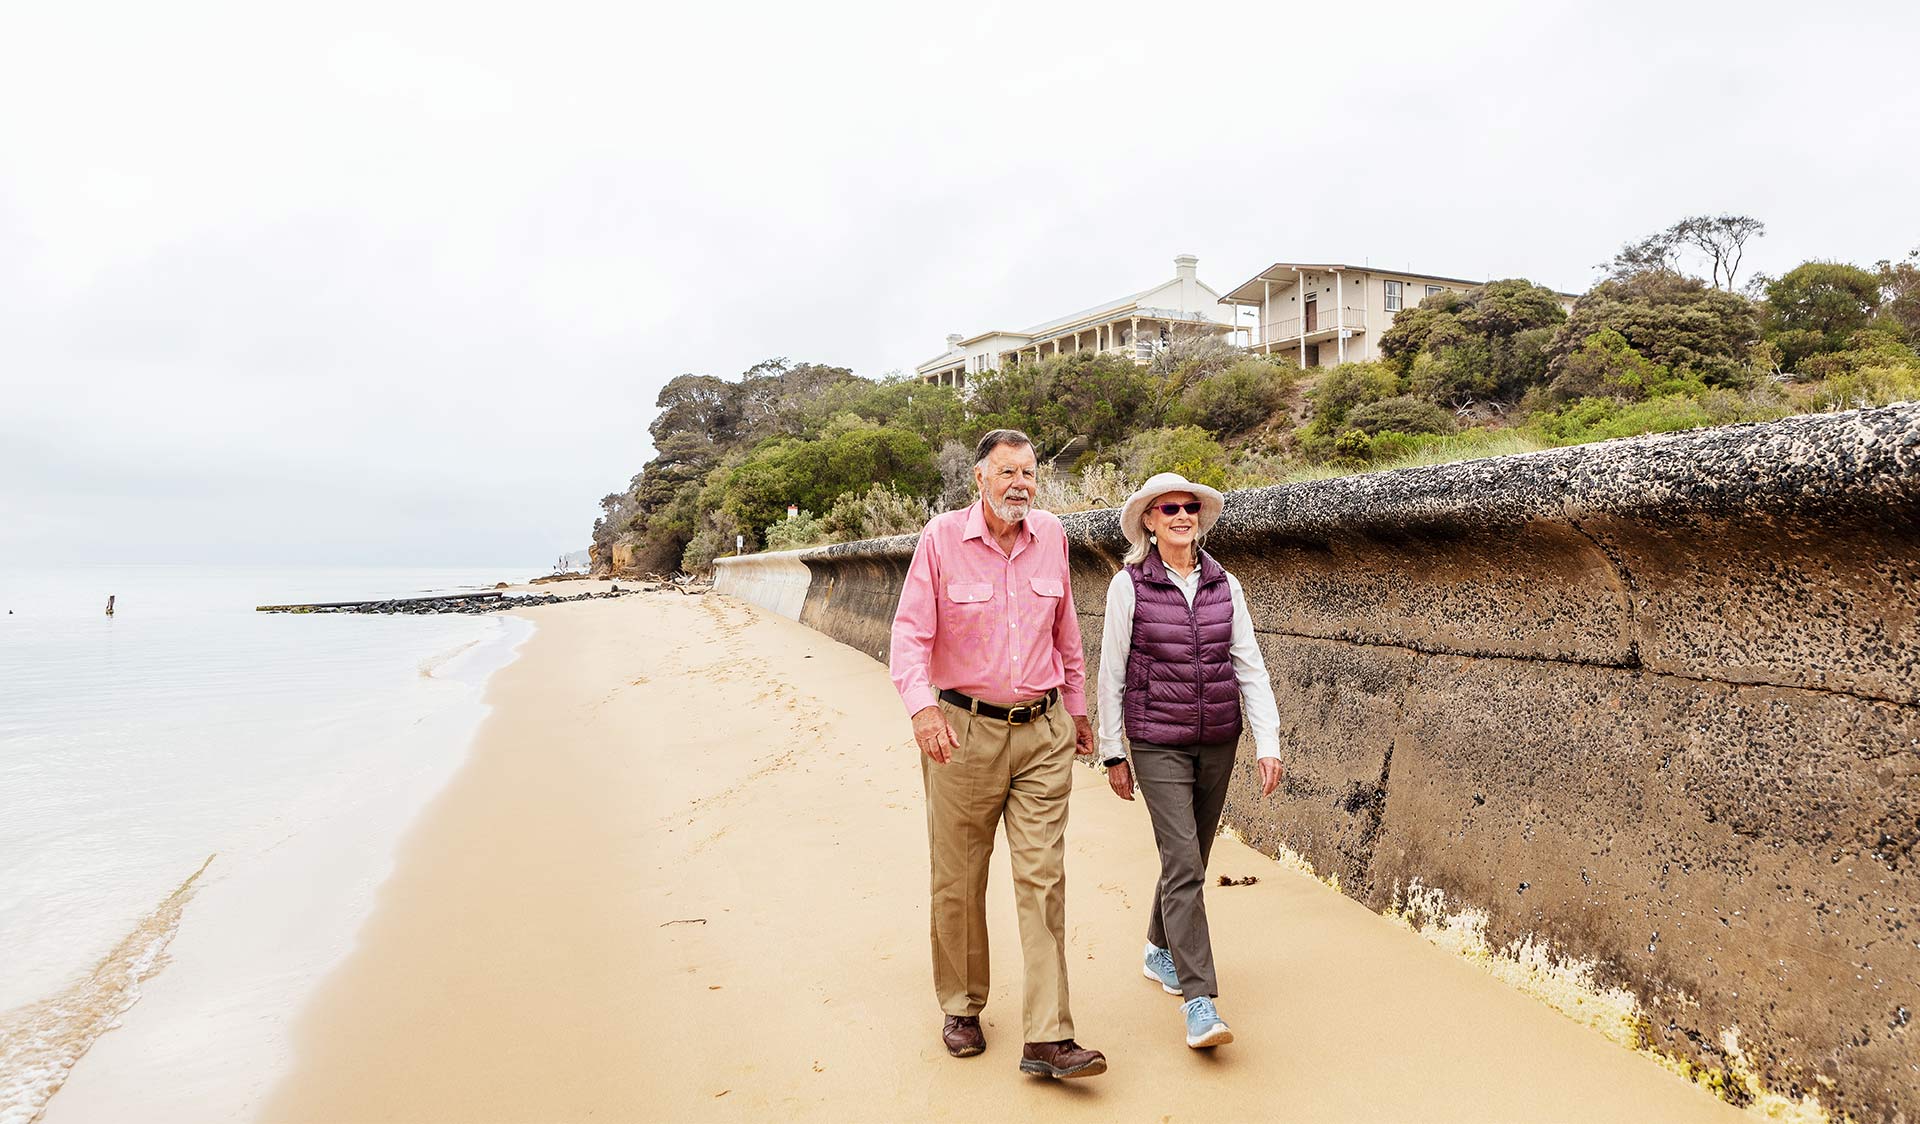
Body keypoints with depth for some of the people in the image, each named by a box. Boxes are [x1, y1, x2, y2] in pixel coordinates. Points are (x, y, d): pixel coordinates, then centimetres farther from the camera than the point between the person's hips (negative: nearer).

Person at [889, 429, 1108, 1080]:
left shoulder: (1051, 536, 5)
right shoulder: (942, 539, -6)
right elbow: (910, 632, -11)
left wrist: (1077, 707, 21)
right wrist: (921, 707, -27)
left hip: (1044, 732, 3)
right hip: (964, 730, -2)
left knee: (1043, 877, -1)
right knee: (958, 879, 9)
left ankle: (1048, 1038, 5)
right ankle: (961, 1008, 30)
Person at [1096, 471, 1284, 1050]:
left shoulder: (1225, 584, 4)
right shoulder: (1129, 586, -6)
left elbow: (1250, 666, 5)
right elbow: (1112, 674, -2)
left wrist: (1268, 742, -2)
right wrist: (1112, 752, 0)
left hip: (1218, 741, 4)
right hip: (1158, 745, -4)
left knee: (1190, 858, 15)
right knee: (1183, 865, -10)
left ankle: (1159, 952, 38)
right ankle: (1199, 1001, -6)